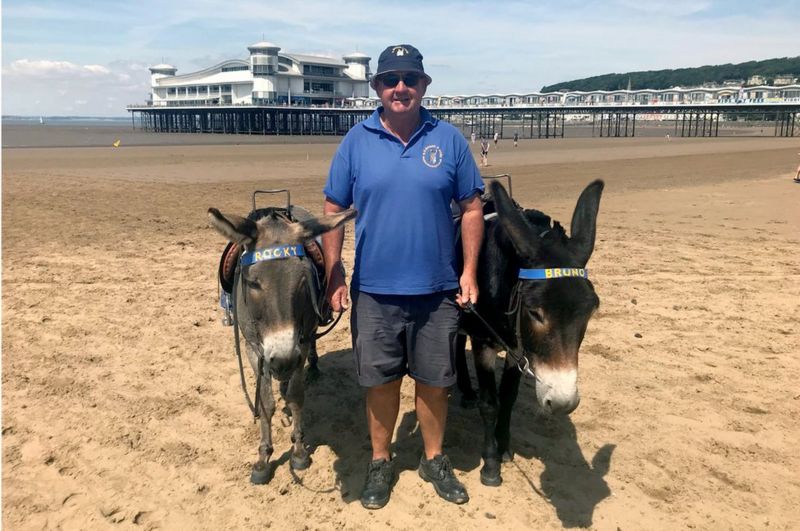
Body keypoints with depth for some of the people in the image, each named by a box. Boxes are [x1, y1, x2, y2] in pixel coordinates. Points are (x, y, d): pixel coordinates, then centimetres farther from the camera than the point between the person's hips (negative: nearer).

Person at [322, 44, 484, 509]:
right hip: (374, 290, 0)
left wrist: (470, 272, -3)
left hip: (438, 290, 0)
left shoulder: (449, 139, -1)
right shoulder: (356, 142, -1)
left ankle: (435, 460, 35)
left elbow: (472, 209, 2)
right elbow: (334, 211, 2)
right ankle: (381, 462, 34)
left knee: (433, 381, 14)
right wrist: (333, 276, -3)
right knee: (381, 382, 13)